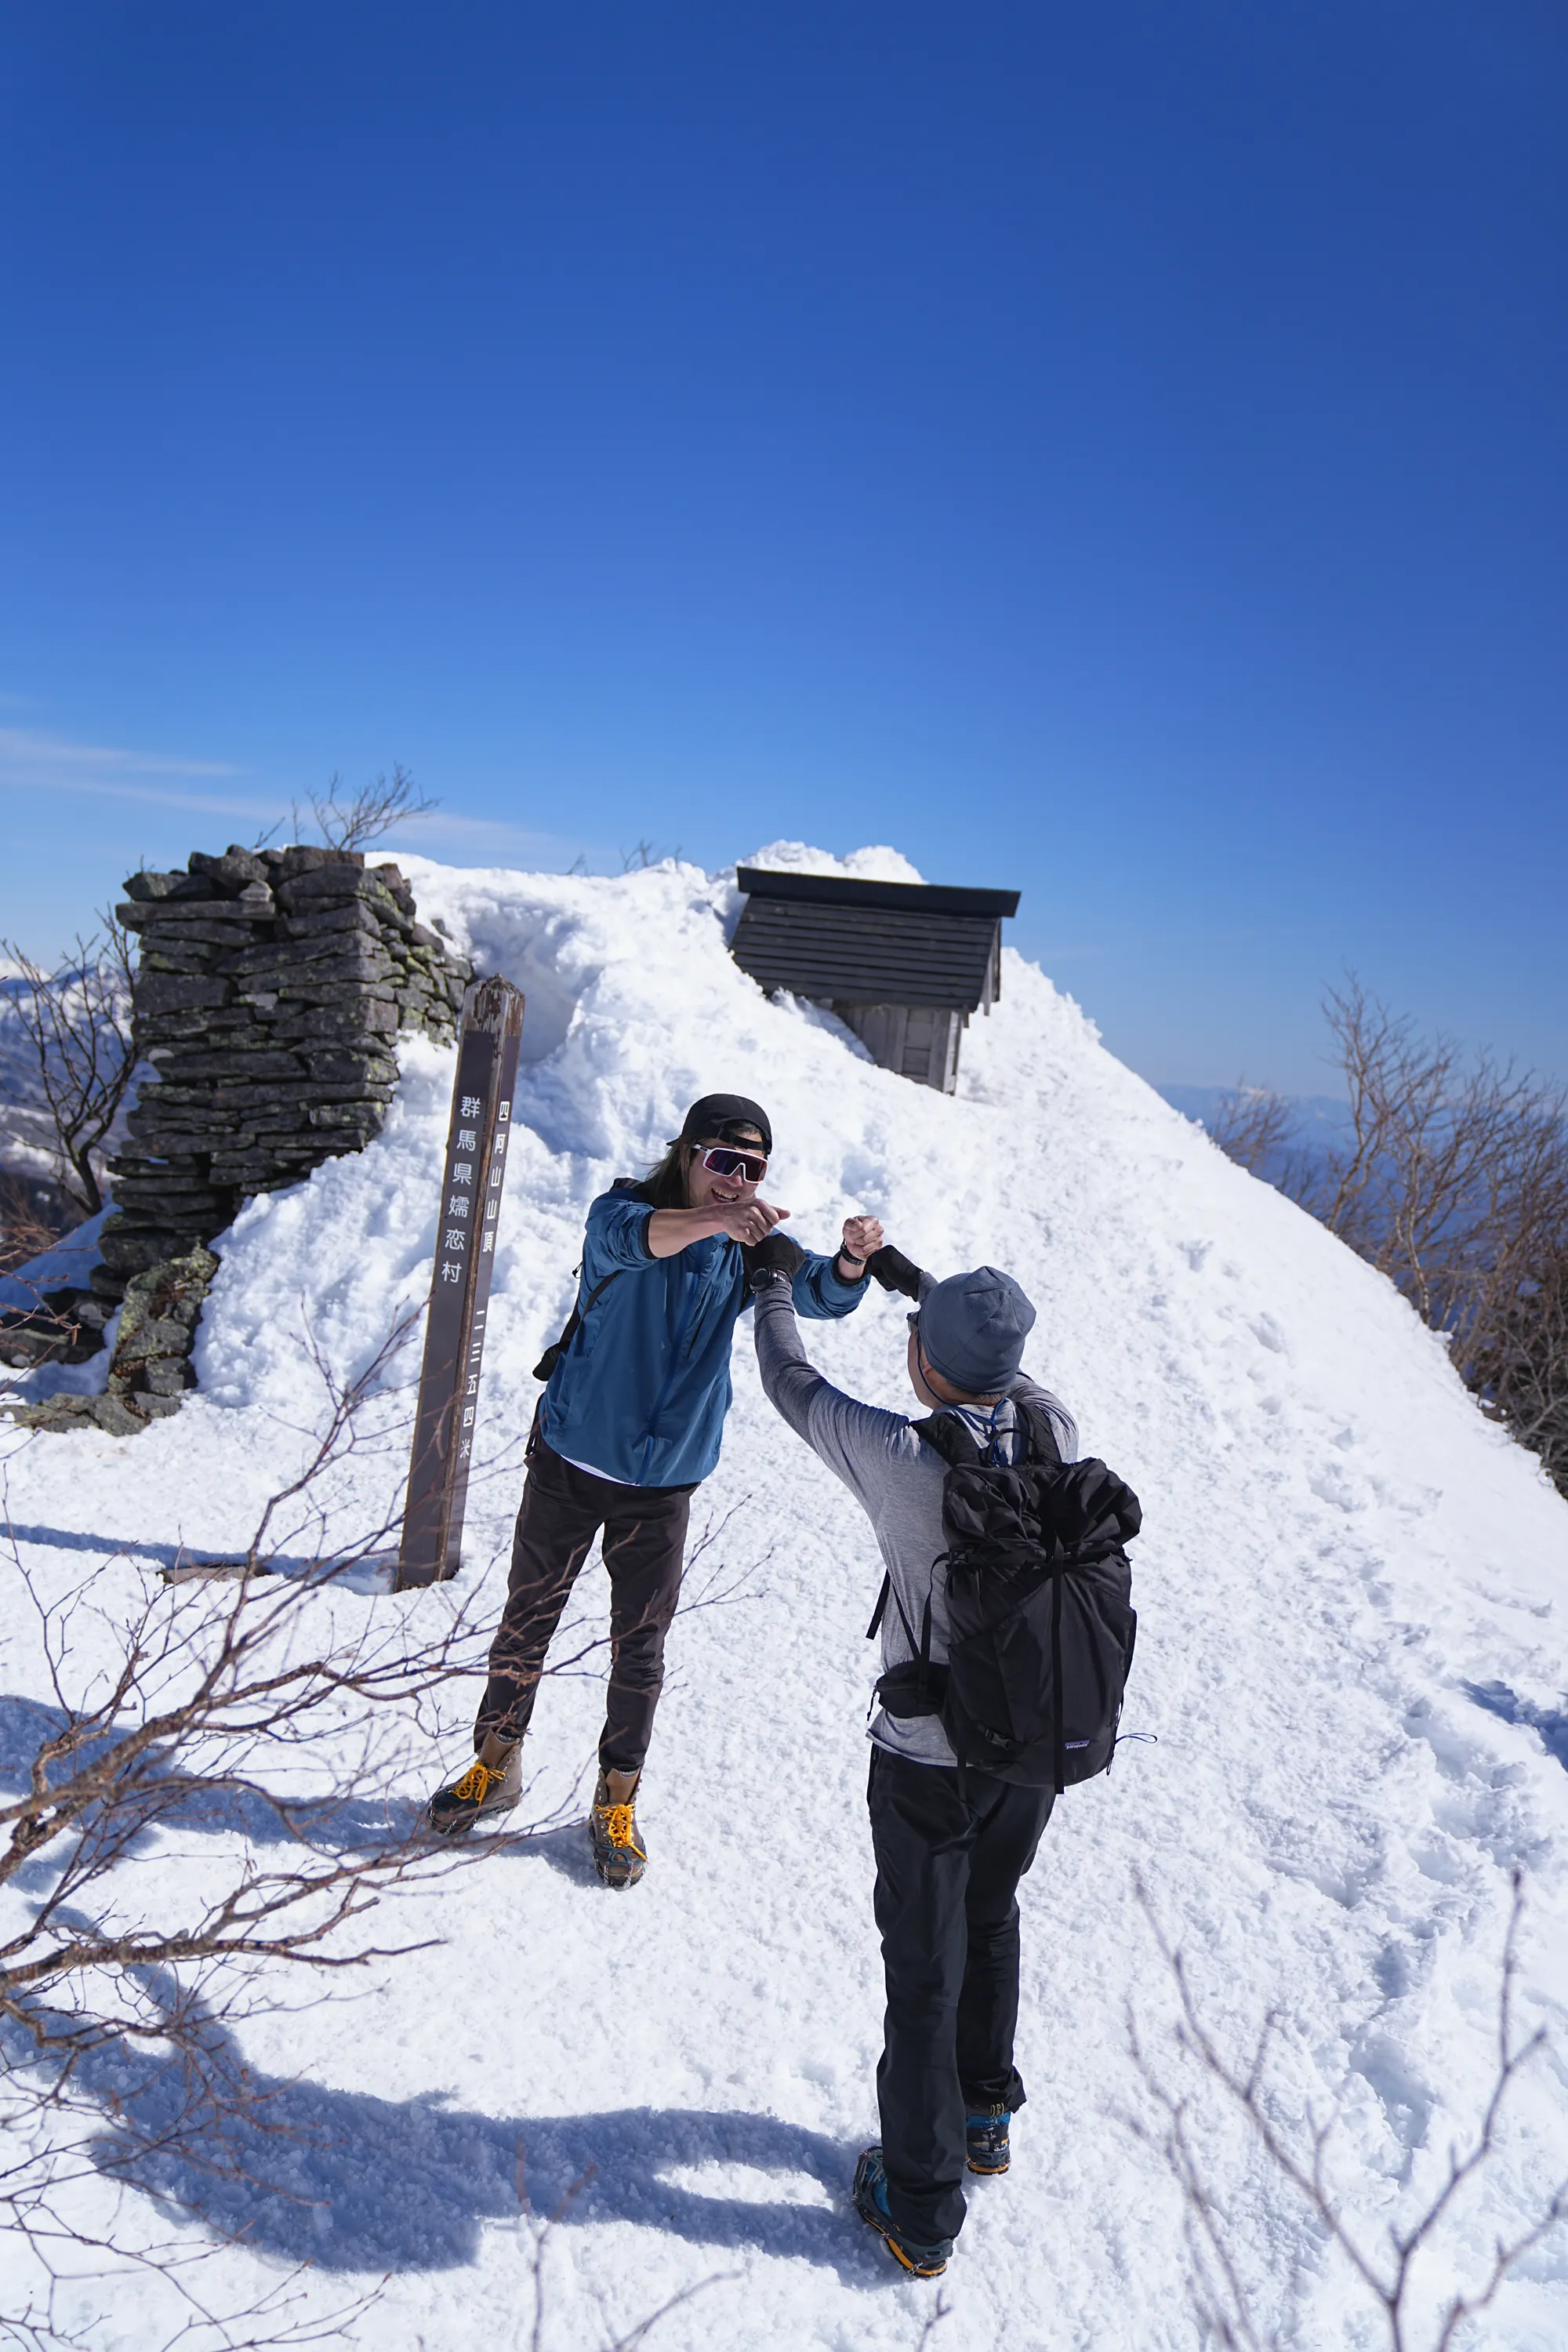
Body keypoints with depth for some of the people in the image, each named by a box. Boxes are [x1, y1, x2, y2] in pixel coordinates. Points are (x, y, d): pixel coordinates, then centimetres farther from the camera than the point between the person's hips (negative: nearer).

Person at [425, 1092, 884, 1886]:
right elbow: (629, 1235, -39)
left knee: (640, 1647, 8)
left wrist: (852, 1259, -42)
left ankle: (616, 1803, 28)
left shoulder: (749, 1249, -5)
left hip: (665, 1479, 2)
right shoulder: (621, 1208, -15)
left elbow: (824, 1293, -19)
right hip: (571, 1461, -1)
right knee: (527, 1620, 13)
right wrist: (713, 1220, -57)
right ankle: (495, 1766, 36)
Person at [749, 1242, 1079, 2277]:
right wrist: (916, 1278, 21)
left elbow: (792, 1383, -10)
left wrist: (772, 1276, 8)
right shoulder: (1059, 1433, -15)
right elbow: (1006, 1367, 9)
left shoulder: (902, 1459, -27)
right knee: (991, 1922, 28)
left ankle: (920, 2208, 30)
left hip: (928, 1759, -5)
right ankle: (987, 2115, 49)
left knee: (924, 1970, 14)